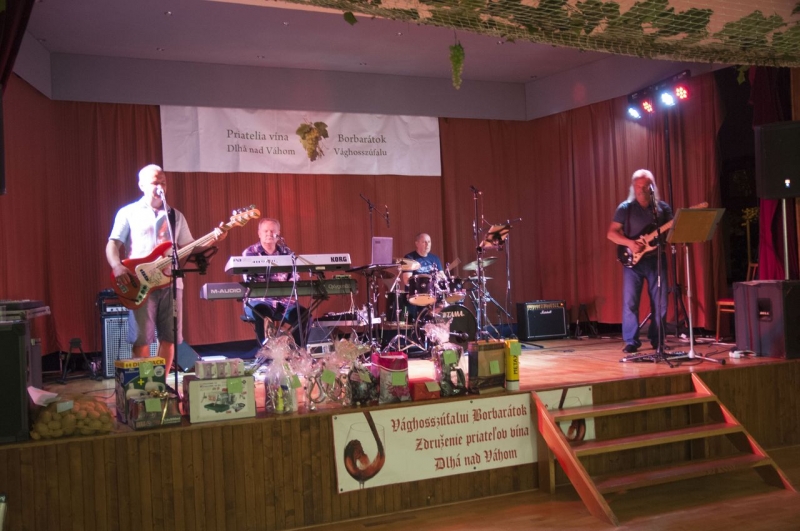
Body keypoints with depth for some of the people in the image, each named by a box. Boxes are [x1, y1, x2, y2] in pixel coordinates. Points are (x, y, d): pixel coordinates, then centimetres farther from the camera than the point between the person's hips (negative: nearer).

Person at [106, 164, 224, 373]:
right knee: (141, 339, -6)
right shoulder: (128, 213, 6)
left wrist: (212, 238, -1)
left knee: (169, 337, 4)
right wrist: (117, 266, -19)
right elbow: (113, 244, 1)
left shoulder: (175, 216, 17)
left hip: (171, 283, 4)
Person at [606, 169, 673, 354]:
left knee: (660, 302, 3)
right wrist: (630, 243, -16)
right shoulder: (625, 208, 2)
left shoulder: (663, 207, 8)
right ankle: (631, 341, 1)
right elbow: (611, 233, -1)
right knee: (630, 301, -6)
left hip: (657, 259, 2)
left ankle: (657, 339, 17)